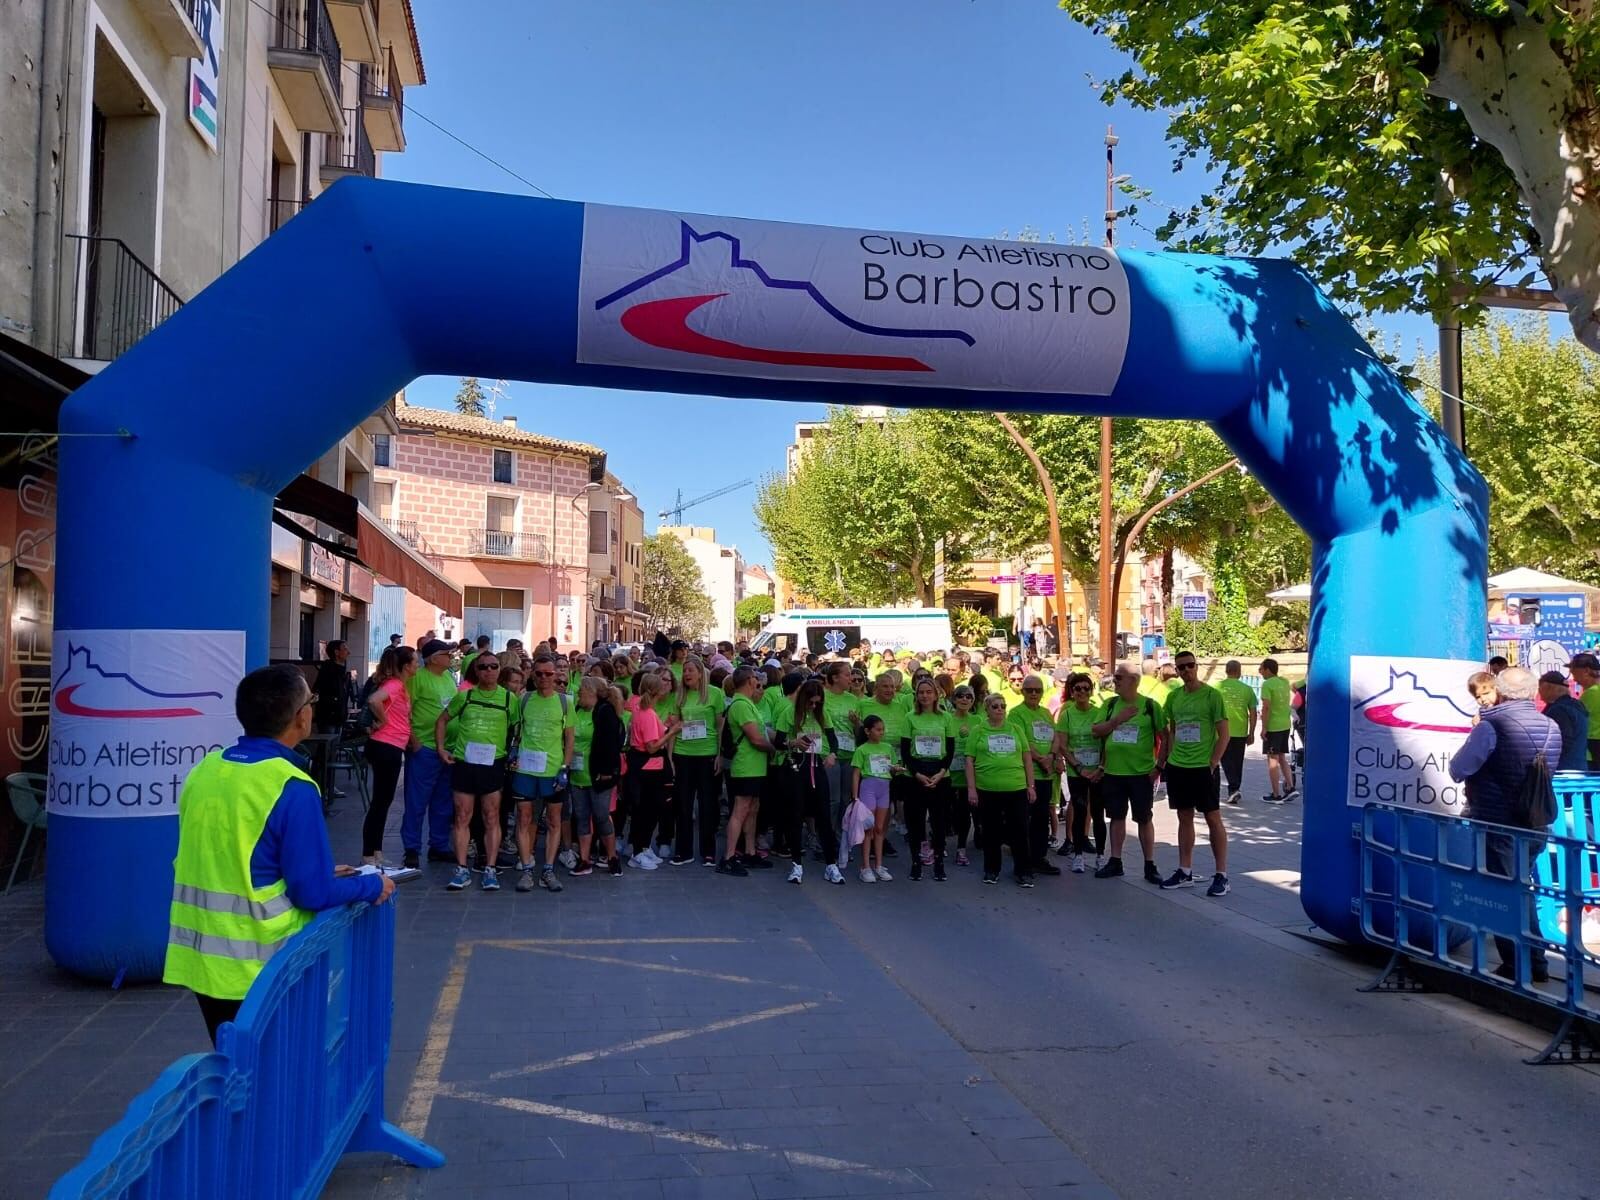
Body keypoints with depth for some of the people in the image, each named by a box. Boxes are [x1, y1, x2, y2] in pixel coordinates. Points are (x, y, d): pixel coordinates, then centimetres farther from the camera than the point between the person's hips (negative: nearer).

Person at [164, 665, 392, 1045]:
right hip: (259, 968, -6)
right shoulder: (292, 789, -20)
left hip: (200, 958, 7)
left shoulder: (204, 770, 3)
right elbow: (314, 893, -18)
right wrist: (373, 885, 0)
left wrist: (320, 873, 17)